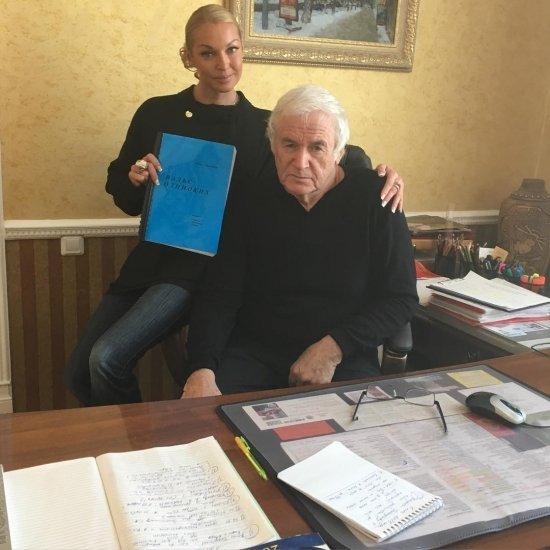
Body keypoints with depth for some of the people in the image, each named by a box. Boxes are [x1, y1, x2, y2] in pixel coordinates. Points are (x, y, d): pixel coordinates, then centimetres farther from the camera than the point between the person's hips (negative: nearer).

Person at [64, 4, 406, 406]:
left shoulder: (264, 126, -1)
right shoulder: (156, 113, 3)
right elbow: (125, 200, 11)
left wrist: (380, 170, -20)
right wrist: (134, 177, -12)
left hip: (211, 265, -4)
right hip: (151, 259, 4)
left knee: (107, 359, -22)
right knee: (79, 375, 2)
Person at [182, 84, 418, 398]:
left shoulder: (374, 198, -6)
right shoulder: (252, 197, -1)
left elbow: (401, 299, -3)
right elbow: (220, 295, -2)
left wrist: (333, 349, -15)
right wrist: (202, 370, -19)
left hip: (345, 361, 0)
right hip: (255, 353, 1)